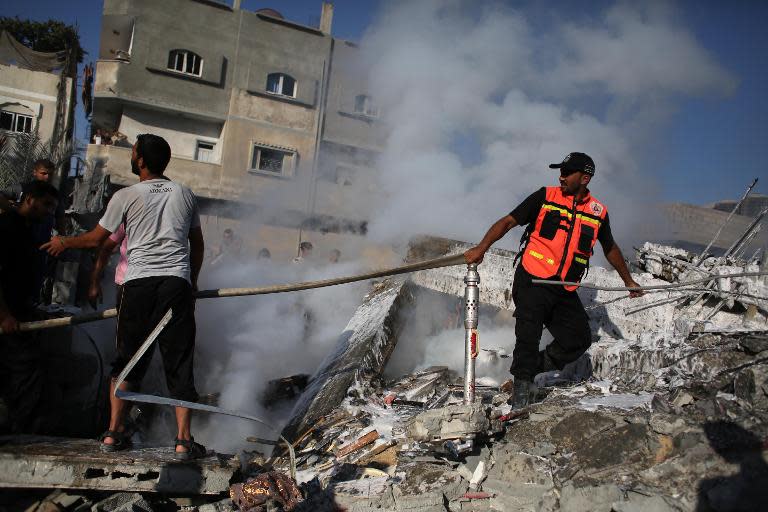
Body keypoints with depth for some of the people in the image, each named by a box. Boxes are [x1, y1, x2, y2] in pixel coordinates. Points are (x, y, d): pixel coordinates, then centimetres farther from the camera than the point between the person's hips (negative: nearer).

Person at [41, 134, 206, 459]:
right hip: (177, 282, 1)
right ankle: (184, 440, -1)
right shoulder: (184, 194, 13)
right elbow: (197, 244, 19)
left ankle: (113, 432, 16)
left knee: (127, 359, 13)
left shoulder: (126, 196, 4)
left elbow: (96, 239, 13)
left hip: (138, 283, -1)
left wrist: (64, 243, 32)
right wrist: (193, 280, 31)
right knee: (179, 362, 2)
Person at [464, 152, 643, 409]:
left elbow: (610, 248, 25)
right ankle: (521, 387, 2)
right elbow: (508, 221, -5)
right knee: (528, 340, -10)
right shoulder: (545, 197, -1)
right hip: (532, 281, -4)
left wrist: (628, 281, 33)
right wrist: (481, 248, -19)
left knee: (579, 340, 2)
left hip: (564, 290, 4)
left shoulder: (598, 213, 9)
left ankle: (533, 368, 16)